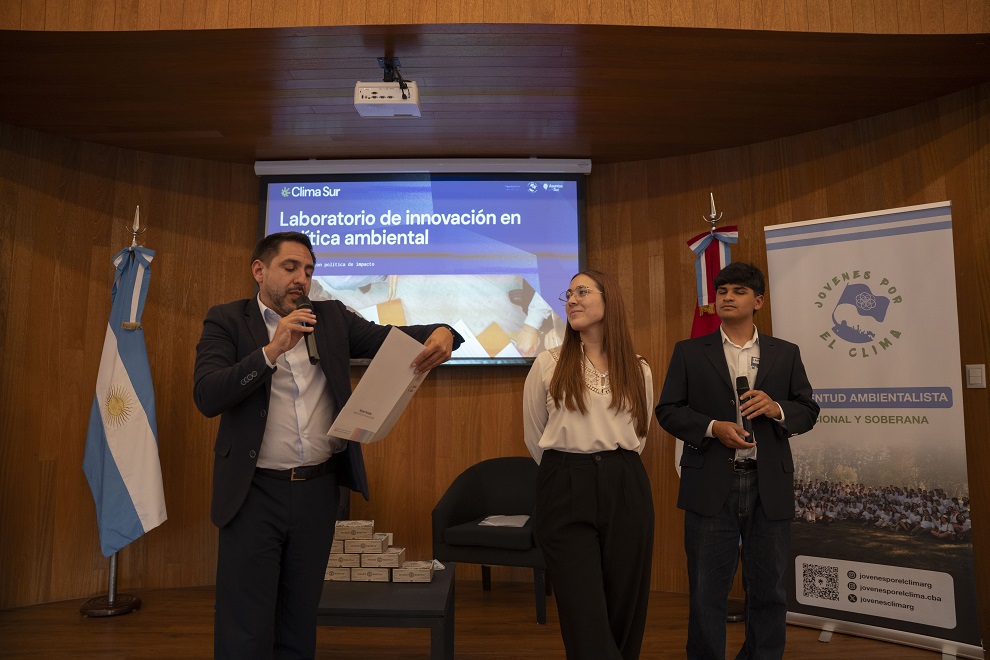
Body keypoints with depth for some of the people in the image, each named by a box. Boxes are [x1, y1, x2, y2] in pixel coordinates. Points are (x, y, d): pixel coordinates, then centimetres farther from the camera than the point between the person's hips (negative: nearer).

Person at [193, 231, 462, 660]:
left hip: (319, 489, 3)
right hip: (255, 492, -3)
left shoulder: (331, 317, 8)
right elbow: (207, 397, -14)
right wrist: (273, 350, -24)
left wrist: (440, 332, -24)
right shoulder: (227, 321, -1)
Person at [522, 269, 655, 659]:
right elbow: (534, 438, 10)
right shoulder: (548, 364, 1)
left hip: (626, 489, 3)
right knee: (585, 613, -3)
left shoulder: (638, 370, 8)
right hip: (565, 491, -2)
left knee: (624, 608, 9)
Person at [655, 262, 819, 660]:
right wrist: (713, 428, -15)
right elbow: (668, 410, 0)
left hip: (769, 487, 2)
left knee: (768, 588, 13)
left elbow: (808, 411, 9)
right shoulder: (689, 352, 4)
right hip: (711, 487, -2)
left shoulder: (785, 354, 10)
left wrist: (777, 409, -12)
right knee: (707, 591, 7)